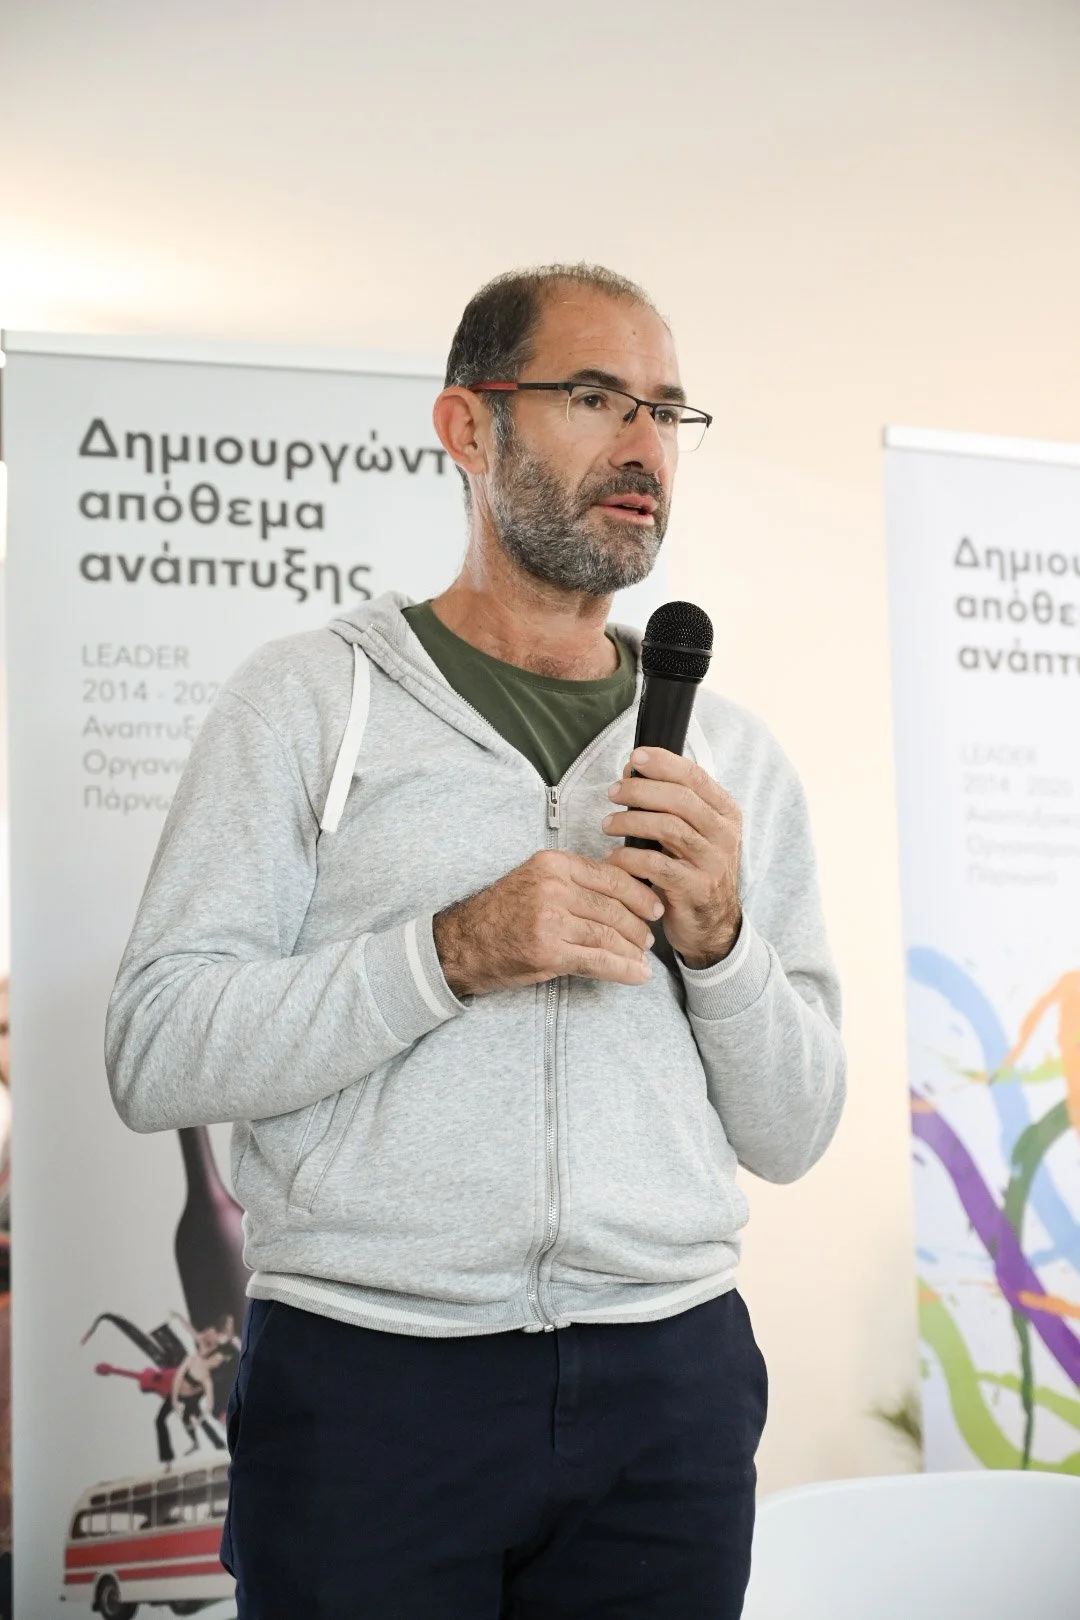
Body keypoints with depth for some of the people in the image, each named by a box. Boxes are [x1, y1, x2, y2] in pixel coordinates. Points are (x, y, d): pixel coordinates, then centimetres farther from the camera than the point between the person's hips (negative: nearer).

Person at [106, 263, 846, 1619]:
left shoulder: (733, 754, 11)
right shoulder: (309, 698, 1)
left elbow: (791, 1137, 9)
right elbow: (154, 1052, -8)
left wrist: (720, 938, -9)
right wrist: (455, 952, -17)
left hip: (670, 1388, 3)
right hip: (369, 1370, -3)